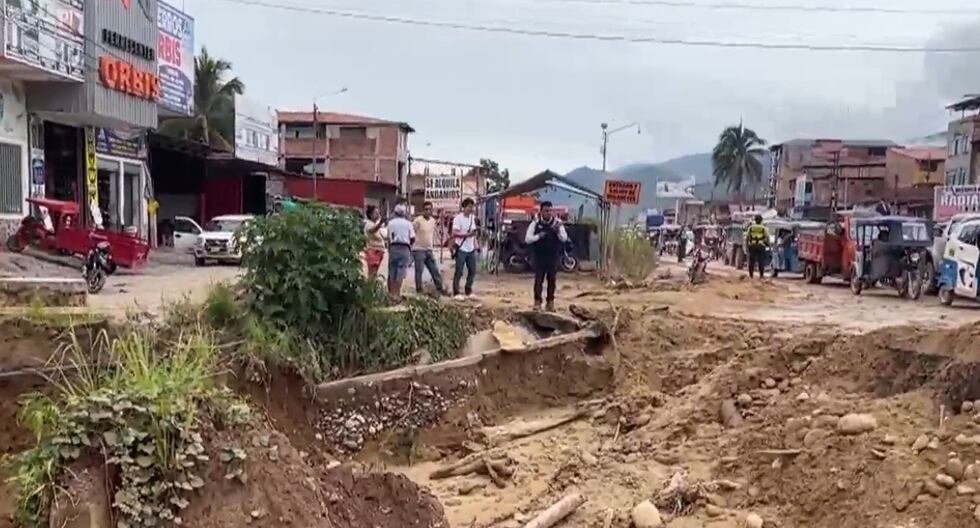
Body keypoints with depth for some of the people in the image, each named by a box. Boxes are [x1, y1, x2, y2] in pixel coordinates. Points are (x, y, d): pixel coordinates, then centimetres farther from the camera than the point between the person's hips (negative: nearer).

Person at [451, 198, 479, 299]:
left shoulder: (472, 217, 11)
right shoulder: (458, 218, -11)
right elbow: (455, 233, -20)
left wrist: (475, 245, 13)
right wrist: (467, 234, -27)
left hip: (471, 249, 7)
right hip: (461, 249, -7)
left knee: (472, 271, 9)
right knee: (459, 272, -2)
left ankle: (469, 291, 22)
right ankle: (456, 293, 4)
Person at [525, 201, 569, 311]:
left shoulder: (557, 223, -2)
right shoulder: (535, 223, -3)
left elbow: (564, 238, -9)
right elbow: (527, 239, -5)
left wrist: (558, 231, -28)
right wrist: (538, 236, -21)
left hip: (553, 256, 1)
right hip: (539, 256, -1)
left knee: (552, 279, 7)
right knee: (538, 279, -1)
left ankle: (550, 302, 16)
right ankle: (537, 301, 7)